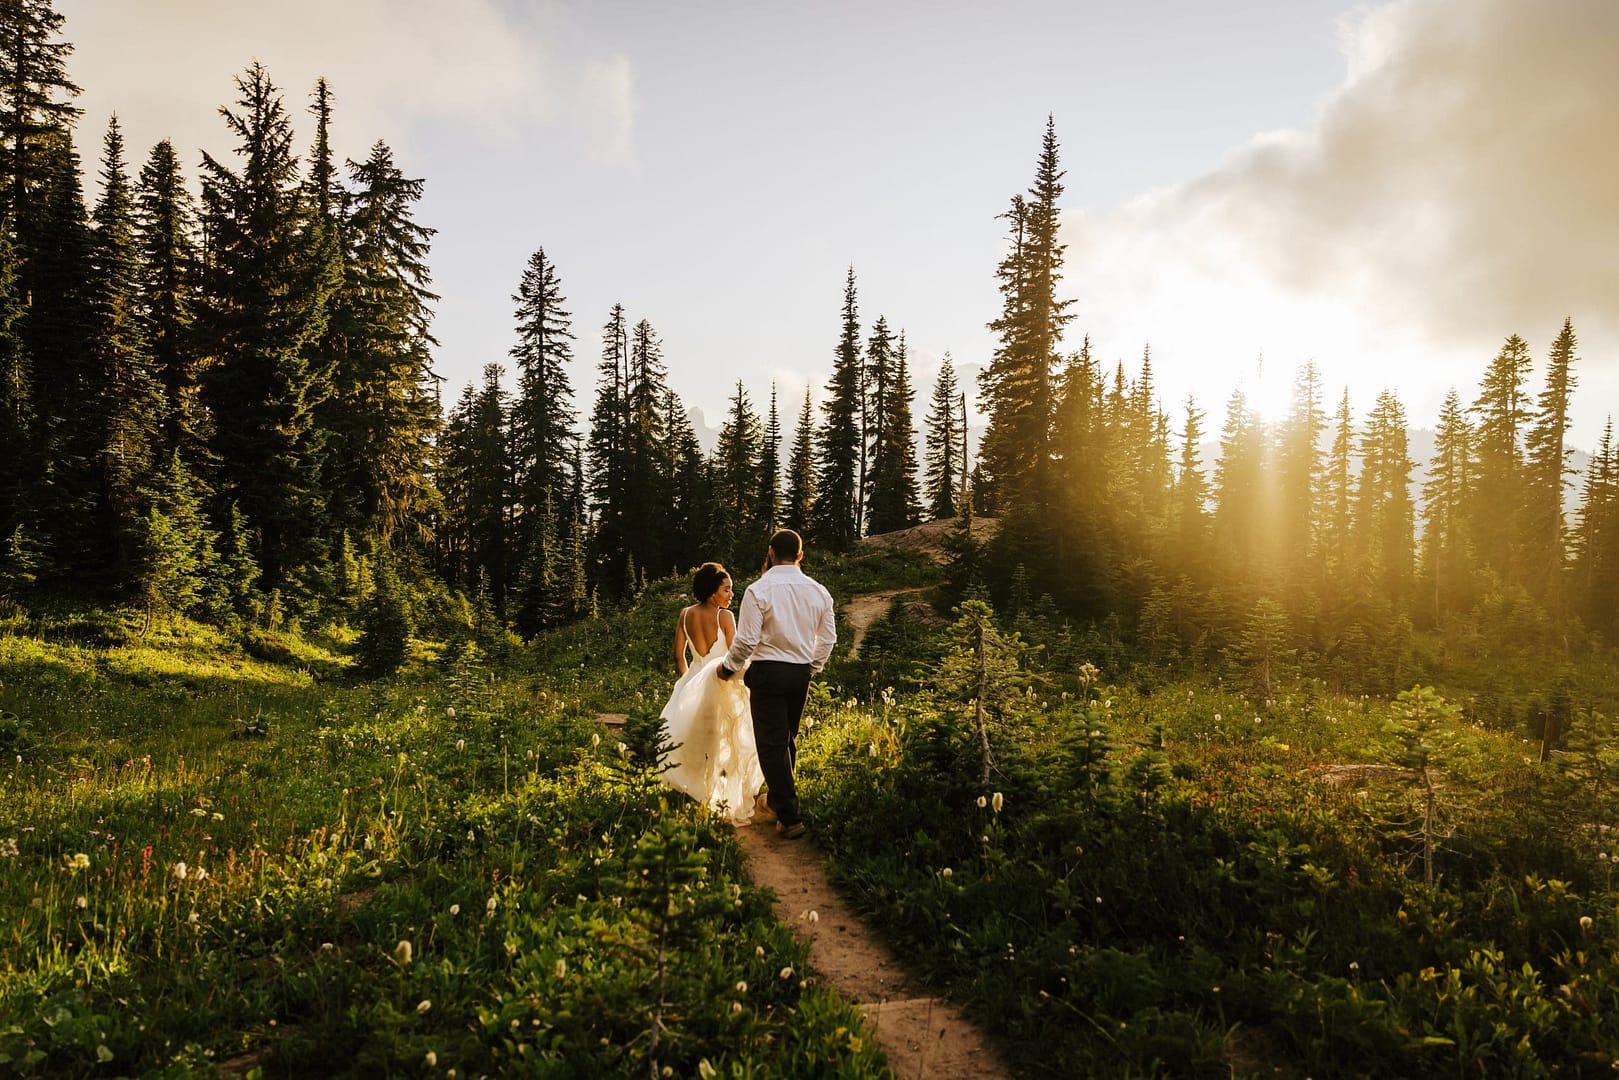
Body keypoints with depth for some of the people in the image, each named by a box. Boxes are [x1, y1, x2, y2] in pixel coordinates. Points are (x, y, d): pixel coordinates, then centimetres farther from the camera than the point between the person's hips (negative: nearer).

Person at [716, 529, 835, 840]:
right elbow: (828, 639, 8)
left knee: (771, 744, 1)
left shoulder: (759, 590, -13)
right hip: (801, 673, 5)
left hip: (767, 673, -5)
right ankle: (777, 798, 36)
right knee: (788, 740, 20)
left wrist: (728, 667, 3)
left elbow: (746, 640, -14)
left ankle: (790, 816, 0)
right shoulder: (818, 591, 2)